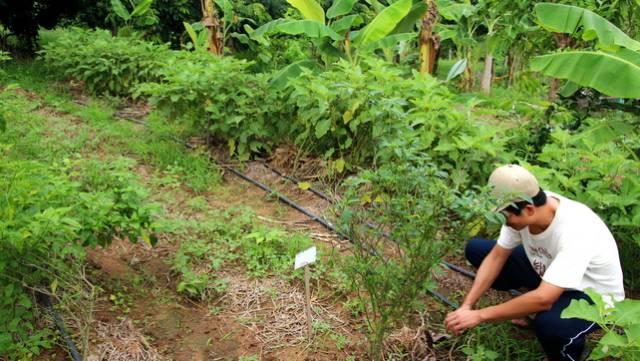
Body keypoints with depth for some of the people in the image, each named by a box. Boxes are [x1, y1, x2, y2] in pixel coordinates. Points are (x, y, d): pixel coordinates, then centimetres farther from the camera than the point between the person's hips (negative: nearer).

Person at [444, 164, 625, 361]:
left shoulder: (574, 232, -39)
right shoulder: (521, 210, -20)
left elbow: (543, 299, -42)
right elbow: (497, 256, -9)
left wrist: (479, 315, -35)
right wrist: (467, 306, -18)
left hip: (595, 296, -6)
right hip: (547, 271, 7)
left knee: (548, 324, -40)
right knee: (476, 249, -3)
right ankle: (533, 309, 11)